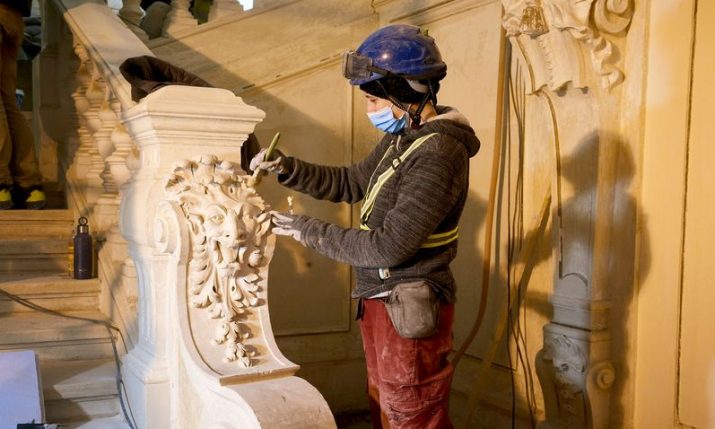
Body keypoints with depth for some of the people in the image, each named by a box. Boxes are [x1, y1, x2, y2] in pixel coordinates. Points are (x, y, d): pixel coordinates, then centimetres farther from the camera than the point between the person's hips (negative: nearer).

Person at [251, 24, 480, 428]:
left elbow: (389, 247, -26)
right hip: (382, 302, 10)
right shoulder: (401, 138, 8)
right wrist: (285, 167, 4)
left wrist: (306, 229, -17)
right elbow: (350, 183, 18)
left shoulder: (438, 153, -23)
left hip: (408, 310, -10)